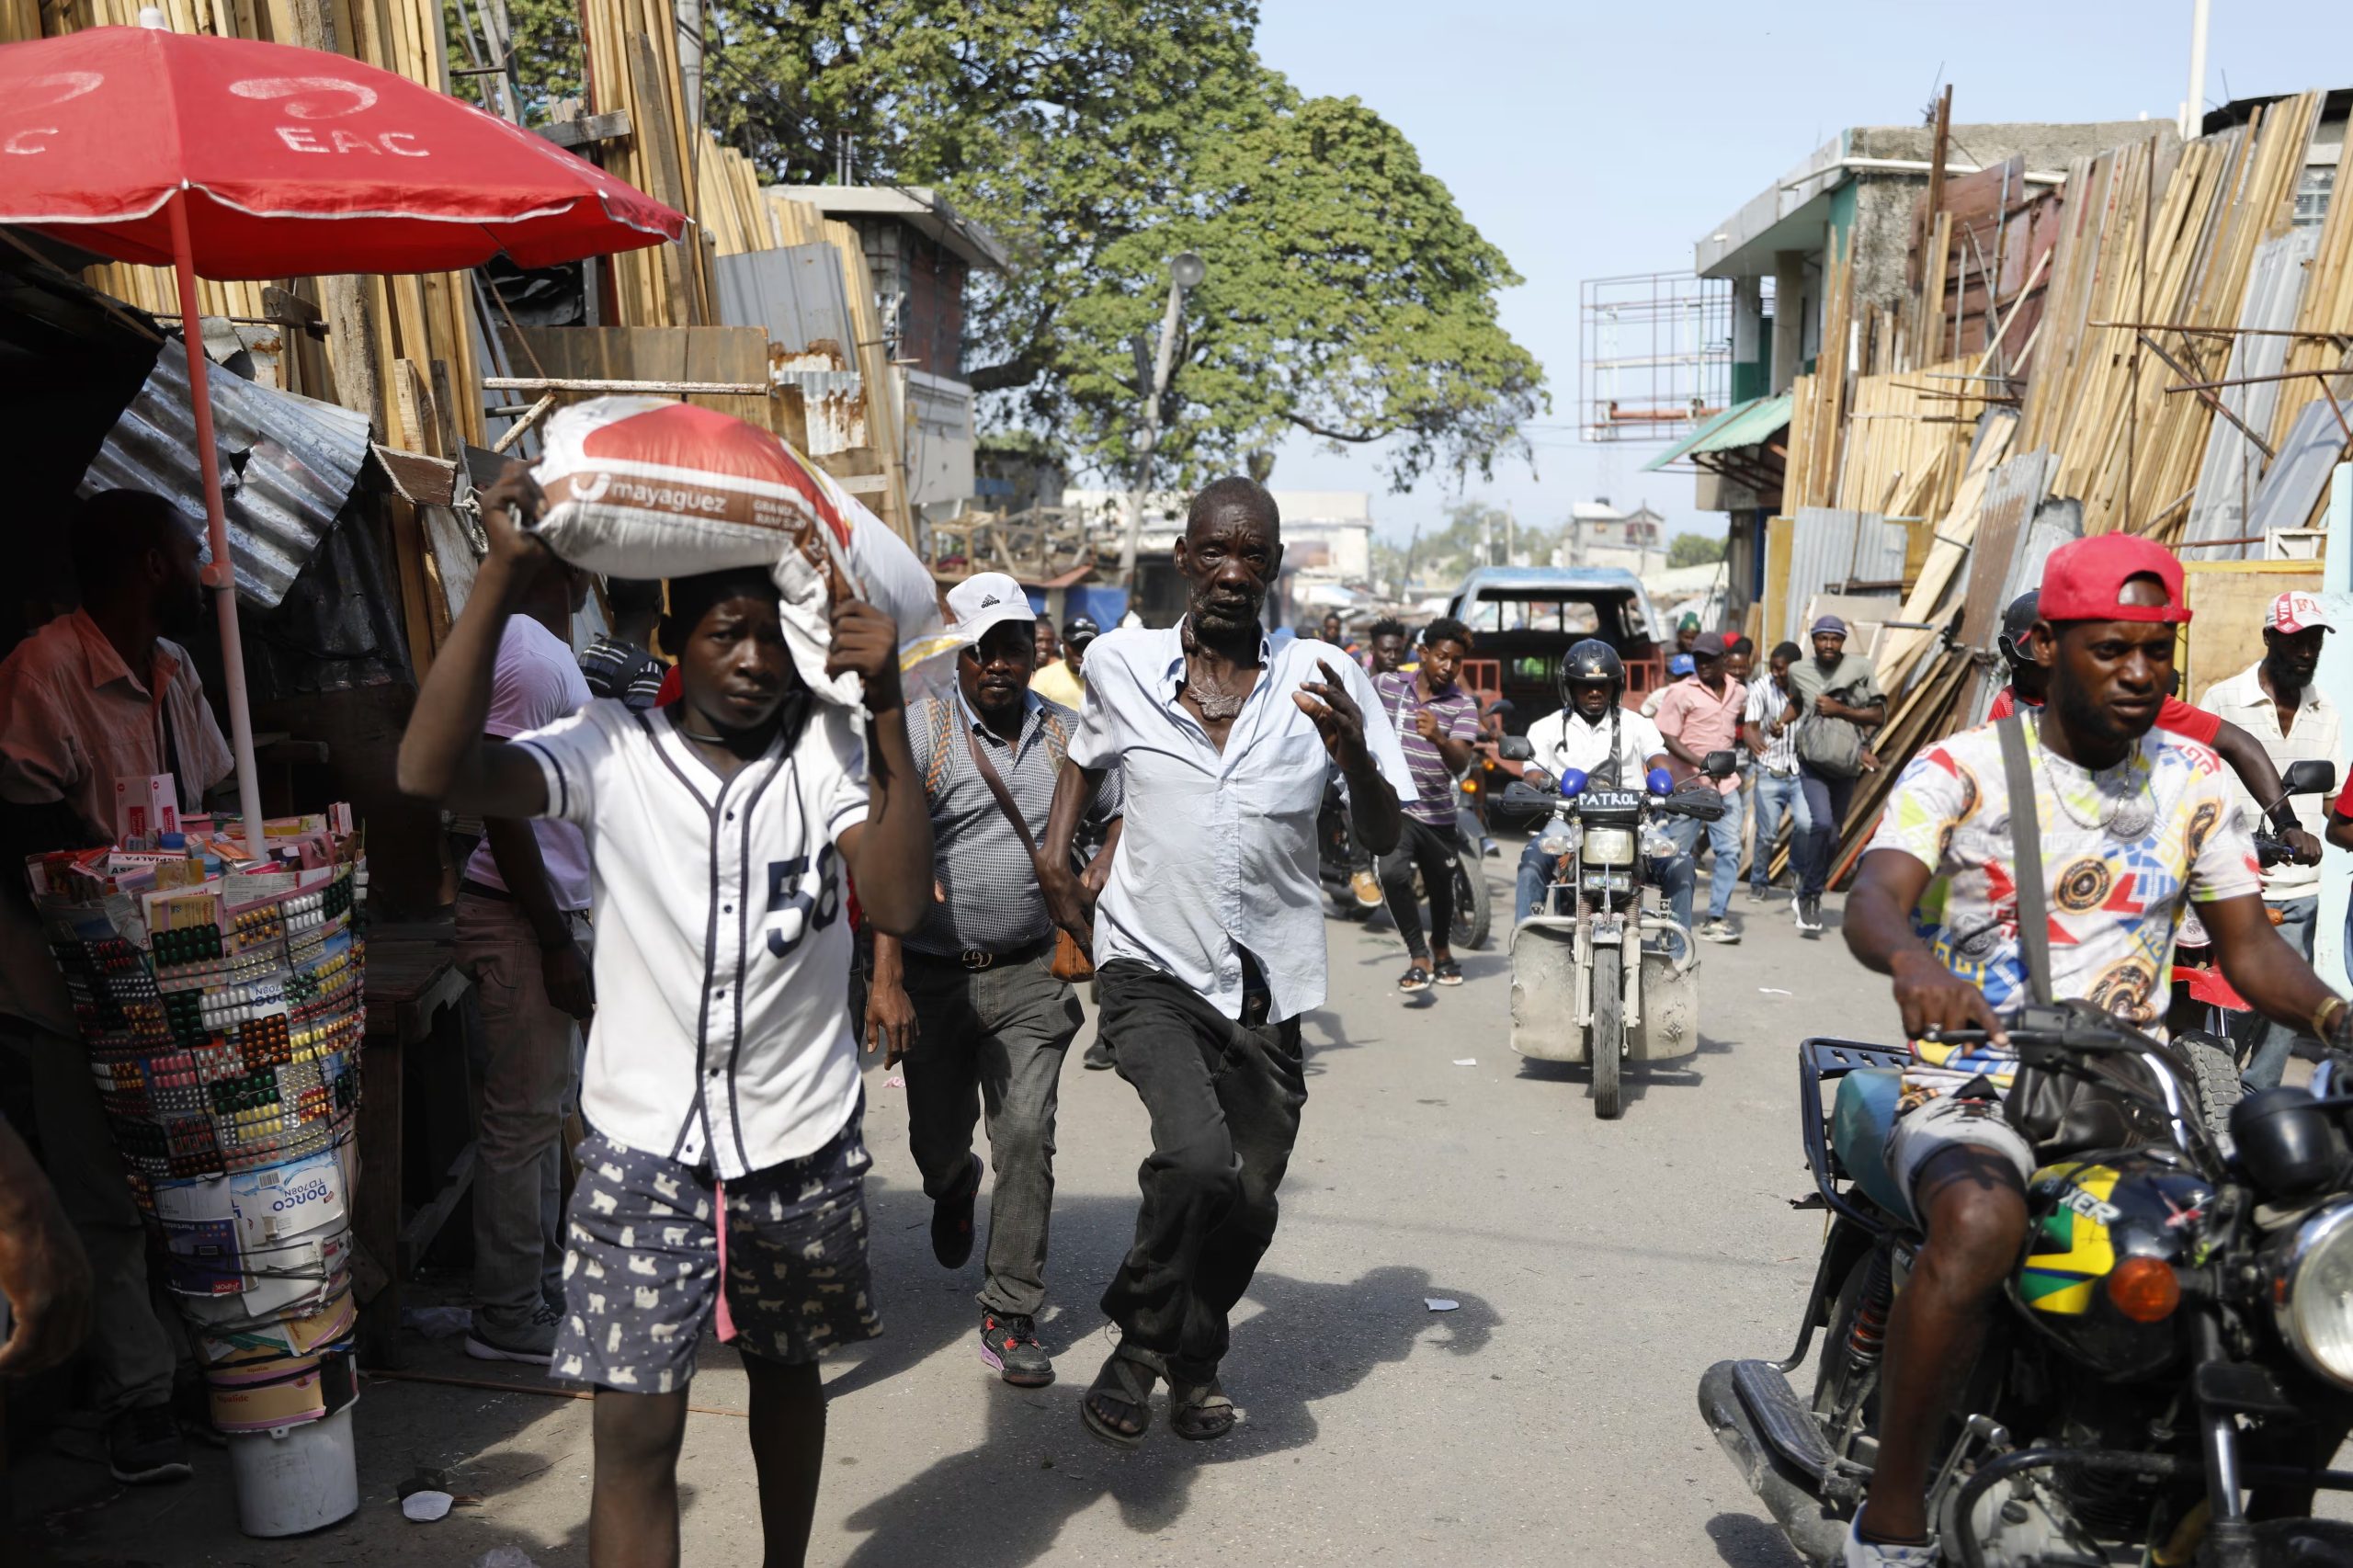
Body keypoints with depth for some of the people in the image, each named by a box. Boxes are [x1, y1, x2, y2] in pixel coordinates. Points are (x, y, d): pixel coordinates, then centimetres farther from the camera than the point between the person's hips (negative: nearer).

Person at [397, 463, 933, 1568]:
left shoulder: (831, 751, -5)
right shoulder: (612, 749, -8)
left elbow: (897, 902, -20)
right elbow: (433, 772, -22)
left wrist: (887, 707, -26)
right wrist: (504, 576, -26)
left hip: (803, 1143, 2)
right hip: (646, 1146, -2)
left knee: (786, 1371, 24)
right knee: (636, 1433, -2)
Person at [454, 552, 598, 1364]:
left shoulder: (548, 650, 14)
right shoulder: (530, 657, -18)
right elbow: (501, 810, -22)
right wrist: (558, 945, -21)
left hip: (550, 911, 10)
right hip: (522, 920, -10)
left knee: (544, 1109, 17)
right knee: (523, 1118, -2)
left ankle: (544, 1277, 30)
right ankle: (508, 1318, 9)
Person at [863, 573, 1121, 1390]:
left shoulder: (1068, 733, 3)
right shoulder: (919, 729, -8)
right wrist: (885, 978, -25)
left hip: (1030, 973, 1)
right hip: (933, 974, -1)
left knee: (1026, 1138, -7)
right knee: (936, 1144, 11)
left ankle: (1010, 1317, 6)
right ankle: (955, 1188, 50)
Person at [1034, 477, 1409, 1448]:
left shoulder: (1324, 681, -3)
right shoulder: (1119, 664, -1)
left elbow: (1383, 841, -1)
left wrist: (1356, 756, -20)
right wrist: (1054, 854, 8)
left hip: (1265, 986, 2)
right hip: (1151, 970, -2)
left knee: (1249, 1205, 9)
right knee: (1198, 1160, -24)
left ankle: (1193, 1357, 40)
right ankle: (1138, 1346, 3)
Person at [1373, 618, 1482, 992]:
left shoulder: (1463, 705, -7)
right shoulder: (1387, 685, -3)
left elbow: (1460, 764, -21)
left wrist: (1439, 738, -39)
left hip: (1437, 812, 1)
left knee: (1442, 888, 14)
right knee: (1393, 872, -25)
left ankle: (1441, 948, 43)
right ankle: (1418, 956, -12)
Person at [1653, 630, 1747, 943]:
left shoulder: (1738, 692, 9)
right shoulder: (1680, 693, -7)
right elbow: (1668, 738, -12)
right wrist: (1699, 762, -23)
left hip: (1725, 784, 4)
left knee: (1730, 849, -6)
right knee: (1681, 853, 5)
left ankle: (1715, 919, -3)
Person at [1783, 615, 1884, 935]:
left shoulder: (1860, 668, -5)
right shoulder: (1799, 670, 2)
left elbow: (1878, 715, -5)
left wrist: (1839, 710, -16)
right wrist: (1782, 720, 5)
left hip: (1846, 765, 1)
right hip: (1811, 762, -1)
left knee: (1833, 836, 8)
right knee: (1821, 823, -22)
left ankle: (1810, 893, 29)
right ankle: (1809, 896, -9)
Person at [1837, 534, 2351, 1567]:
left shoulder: (2193, 780, 11)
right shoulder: (1963, 767, -3)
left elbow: (2250, 947, 10)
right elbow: (1872, 897, -20)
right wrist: (1912, 961, -44)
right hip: (1975, 1087, -5)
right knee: (1981, 1225, -36)